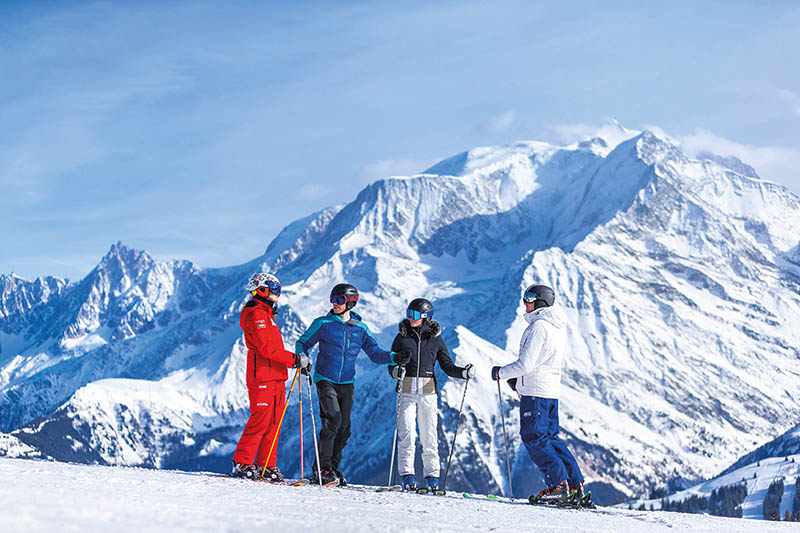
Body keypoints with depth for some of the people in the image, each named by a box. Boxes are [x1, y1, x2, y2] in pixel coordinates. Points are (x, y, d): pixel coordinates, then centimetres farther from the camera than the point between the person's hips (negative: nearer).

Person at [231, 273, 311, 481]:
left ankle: (266, 465, 10)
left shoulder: (267, 315, 24)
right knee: (260, 421, -10)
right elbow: (267, 348, -19)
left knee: (273, 423, 7)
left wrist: (297, 362, 15)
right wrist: (294, 359, -16)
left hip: (276, 378, 10)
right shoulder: (256, 315, -9)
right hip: (262, 378, -10)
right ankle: (242, 464, -4)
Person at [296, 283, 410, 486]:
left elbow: (375, 353, 10)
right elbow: (302, 343, 6)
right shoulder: (323, 324, 1)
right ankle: (321, 468, -15)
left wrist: (395, 357, -6)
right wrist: (303, 358, -15)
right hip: (325, 380, -4)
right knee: (332, 420, -19)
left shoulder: (360, 329, 9)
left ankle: (332, 468, 13)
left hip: (347, 383, 4)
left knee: (344, 427, 3)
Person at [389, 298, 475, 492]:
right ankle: (407, 475, -1)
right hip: (406, 391, 0)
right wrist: (396, 371, -15)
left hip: (428, 391, 0)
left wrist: (464, 372, -8)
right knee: (406, 434, -9)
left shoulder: (435, 339, 7)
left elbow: (447, 366, 9)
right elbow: (391, 365, 7)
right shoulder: (402, 337, 6)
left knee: (429, 436, 0)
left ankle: (432, 476, 8)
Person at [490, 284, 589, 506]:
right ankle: (575, 485, 10)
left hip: (535, 391, -9)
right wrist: (519, 379, 22)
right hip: (552, 390, 9)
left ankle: (558, 486, -9)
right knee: (550, 437, 13)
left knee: (534, 438, -4)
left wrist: (502, 373, -4)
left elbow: (526, 364, -19)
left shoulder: (538, 326, -15)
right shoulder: (558, 327, 15)